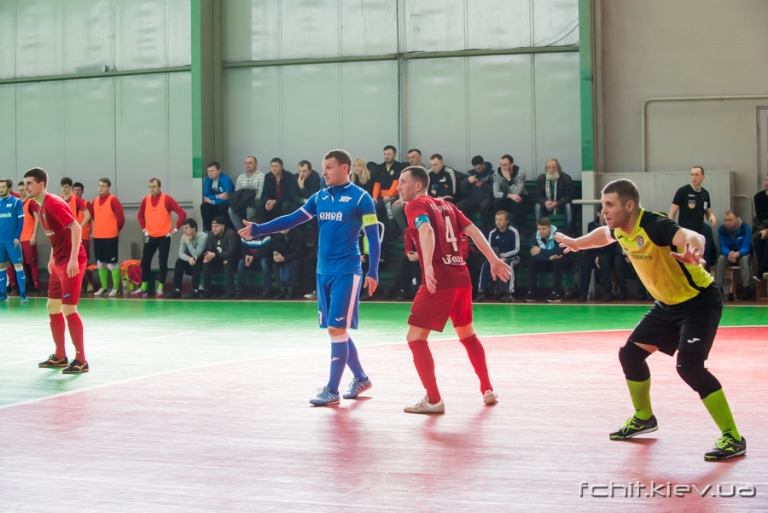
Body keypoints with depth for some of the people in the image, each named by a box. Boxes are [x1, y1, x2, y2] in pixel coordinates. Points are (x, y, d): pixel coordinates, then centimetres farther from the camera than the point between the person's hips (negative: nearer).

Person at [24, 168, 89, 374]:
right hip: (58, 262, 10)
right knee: (53, 308, 13)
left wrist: (73, 259, -30)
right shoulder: (38, 206, 12)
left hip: (71, 263, -10)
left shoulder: (53, 203, -17)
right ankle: (60, 356, 23)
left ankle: (81, 360, -3)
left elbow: (76, 228, -24)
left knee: (69, 309, -10)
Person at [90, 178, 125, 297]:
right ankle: (104, 287, 19)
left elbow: (121, 218, -12)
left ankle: (116, 288, 2)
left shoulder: (113, 200, -9)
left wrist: (115, 229, -2)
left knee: (112, 263, -5)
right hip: (97, 236, 7)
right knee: (100, 263, 10)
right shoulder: (95, 201, 10)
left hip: (110, 237, -7)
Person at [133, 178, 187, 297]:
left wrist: (175, 229, -9)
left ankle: (160, 288, 7)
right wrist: (144, 228, 10)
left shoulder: (167, 199, -9)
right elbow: (140, 215, 20)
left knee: (163, 263, 0)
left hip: (164, 236, -4)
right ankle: (144, 288, 11)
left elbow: (182, 213, -11)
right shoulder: (146, 200, 3)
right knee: (145, 262, 4)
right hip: (150, 236, 4)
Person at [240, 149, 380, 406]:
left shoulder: (360, 197, -6)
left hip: (346, 272, -7)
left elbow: (373, 237, -7)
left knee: (337, 329, -9)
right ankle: (361, 378, 27)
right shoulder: (320, 197, 11)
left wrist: (373, 273, -14)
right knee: (337, 330, 11)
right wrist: (257, 229, 0)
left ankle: (332, 390, -4)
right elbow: (292, 219, 9)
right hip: (323, 272, 7)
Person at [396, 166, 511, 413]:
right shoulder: (446, 206, 18)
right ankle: (488, 390, 31)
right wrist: (494, 260, 11)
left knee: (415, 337, -2)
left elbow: (426, 230, -22)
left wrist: (428, 266, -34)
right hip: (462, 277, 8)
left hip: (439, 280, -8)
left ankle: (434, 400, -7)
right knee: (467, 333, 24)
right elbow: (473, 230, 12)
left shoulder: (415, 205, -3)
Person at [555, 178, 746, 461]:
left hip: (700, 301, -9)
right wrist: (575, 243, 37)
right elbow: (604, 235, 23)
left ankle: (733, 438, -14)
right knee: (630, 353, 10)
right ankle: (644, 418, 34)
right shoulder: (620, 229, -4)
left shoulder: (654, 225, -30)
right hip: (668, 303, 9)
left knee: (689, 366, -22)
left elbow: (691, 236, -50)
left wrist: (694, 249, -73)